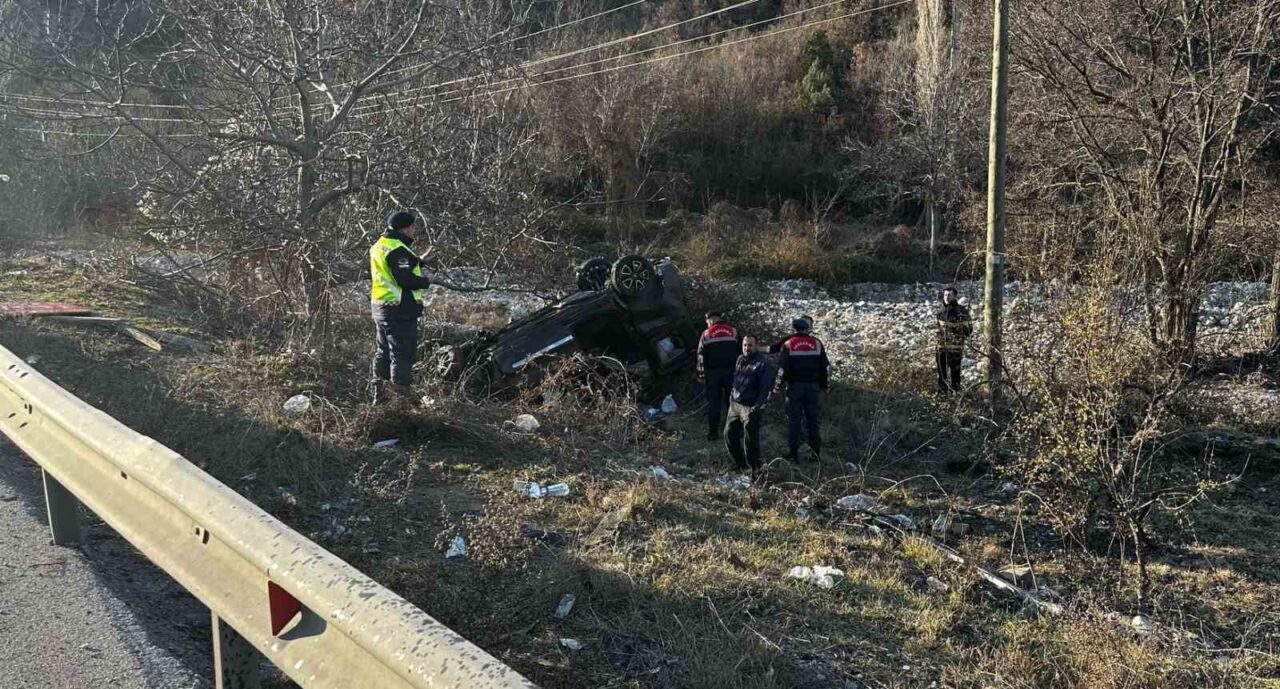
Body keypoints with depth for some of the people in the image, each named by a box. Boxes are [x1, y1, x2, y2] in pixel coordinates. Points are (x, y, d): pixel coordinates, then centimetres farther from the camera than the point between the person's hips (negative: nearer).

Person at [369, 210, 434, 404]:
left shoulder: (379, 246, 13)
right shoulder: (397, 250, -19)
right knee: (403, 353, -3)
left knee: (384, 351, 18)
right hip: (400, 310, -10)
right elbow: (405, 279, -26)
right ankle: (401, 395, 0)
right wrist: (426, 280, -11)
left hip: (380, 306, 10)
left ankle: (379, 394, 25)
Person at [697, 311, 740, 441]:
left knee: (713, 403, 4)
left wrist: (701, 375, 9)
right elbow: (740, 353, 6)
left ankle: (713, 432, 5)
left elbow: (701, 357, 3)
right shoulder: (734, 332, 6)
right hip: (731, 372, 1)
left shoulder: (706, 334, 3)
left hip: (713, 373, -1)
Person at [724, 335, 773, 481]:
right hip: (735, 404, 8)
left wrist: (757, 407, -20)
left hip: (751, 407, -8)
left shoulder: (763, 363, -13)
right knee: (729, 435, 10)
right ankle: (742, 464, 27)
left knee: (750, 439, -6)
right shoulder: (740, 360, 10)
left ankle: (755, 470, 8)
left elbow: (766, 387, -16)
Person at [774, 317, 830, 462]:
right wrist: (825, 384, 14)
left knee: (794, 420, 3)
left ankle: (793, 453, 3)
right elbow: (825, 366, 6)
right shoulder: (817, 343, 4)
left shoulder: (788, 344, -4)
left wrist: (778, 386, 2)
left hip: (794, 386, -2)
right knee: (812, 420, 8)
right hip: (813, 387, 2)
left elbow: (783, 368, -6)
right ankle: (815, 453, 10)